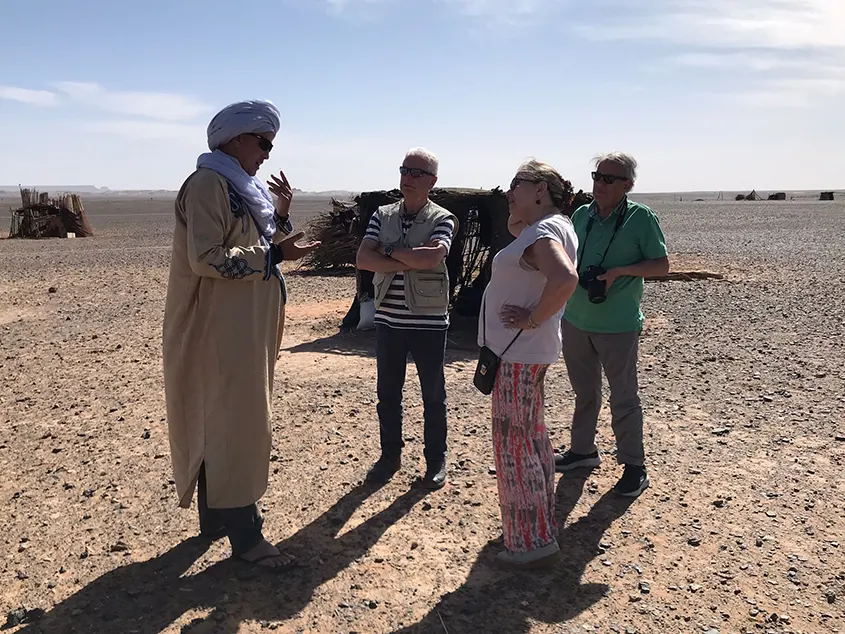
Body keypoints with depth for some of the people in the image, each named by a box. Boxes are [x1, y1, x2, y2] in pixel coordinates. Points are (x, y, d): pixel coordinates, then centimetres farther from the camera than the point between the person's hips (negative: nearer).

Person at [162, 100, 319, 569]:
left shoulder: (246, 188, 15)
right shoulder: (208, 184, -14)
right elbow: (206, 258, -22)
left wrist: (282, 215, 6)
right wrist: (273, 255, -24)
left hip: (248, 327, 10)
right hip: (220, 328, -10)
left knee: (222, 420, 15)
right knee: (233, 423, -5)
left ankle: (217, 514, 28)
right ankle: (244, 534, 5)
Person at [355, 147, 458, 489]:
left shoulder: (443, 220, -6)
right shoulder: (382, 215, 5)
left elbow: (430, 258, -25)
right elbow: (363, 259, -7)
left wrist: (388, 250, -14)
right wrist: (406, 263, -17)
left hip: (429, 322, -3)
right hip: (388, 320, 4)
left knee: (433, 395, 9)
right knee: (387, 393, 14)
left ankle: (436, 460, 25)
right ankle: (390, 455, 30)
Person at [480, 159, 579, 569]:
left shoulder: (543, 232, -19)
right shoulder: (545, 228, 13)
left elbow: (565, 278, -37)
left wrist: (533, 319, -26)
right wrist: (516, 216, 15)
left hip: (519, 354, -11)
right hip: (524, 352, 11)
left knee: (514, 444, -4)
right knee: (530, 437, 19)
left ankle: (534, 542, 5)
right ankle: (542, 524, 32)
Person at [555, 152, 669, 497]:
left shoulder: (641, 217, -10)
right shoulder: (581, 215, 5)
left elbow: (662, 265, -7)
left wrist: (620, 271, -20)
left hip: (618, 325, -5)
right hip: (576, 320, 6)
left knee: (624, 397, 3)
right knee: (584, 392, 19)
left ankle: (634, 466, 16)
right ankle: (582, 449, 35)